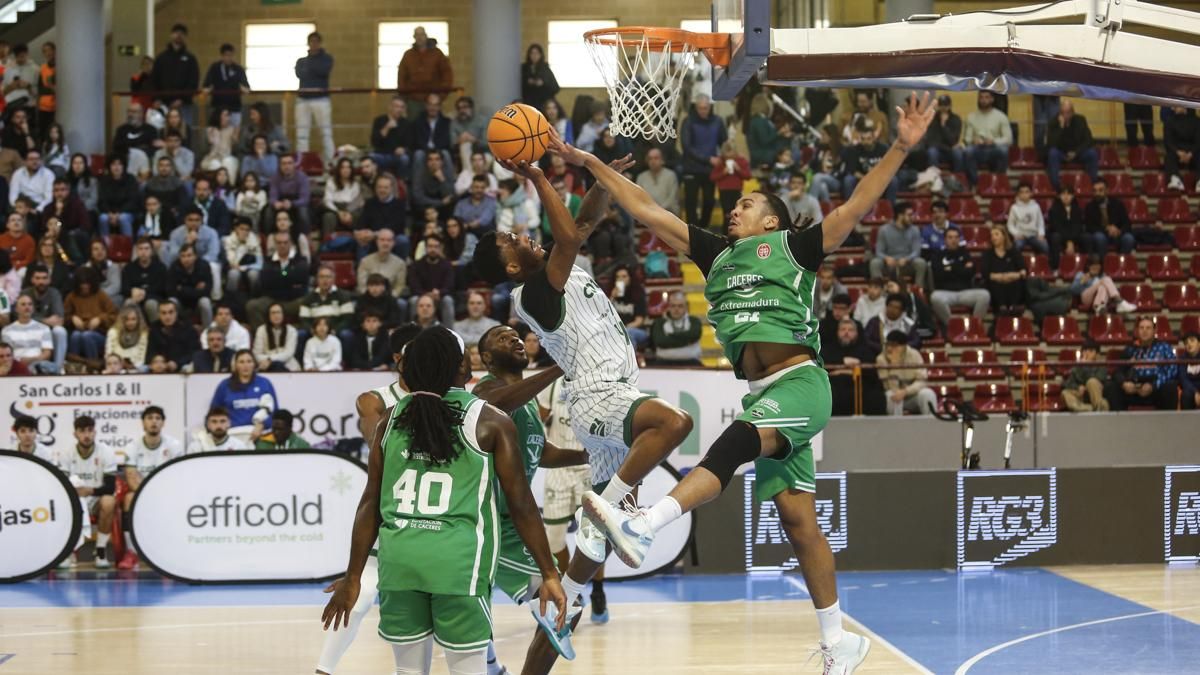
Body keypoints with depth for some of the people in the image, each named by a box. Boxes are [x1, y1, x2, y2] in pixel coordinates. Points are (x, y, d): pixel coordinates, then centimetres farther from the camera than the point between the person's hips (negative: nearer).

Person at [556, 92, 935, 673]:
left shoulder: (793, 247, 6)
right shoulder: (717, 254, 22)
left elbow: (856, 206, -5)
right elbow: (644, 210, 22)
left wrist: (901, 148, -17)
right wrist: (588, 161, 19)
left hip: (802, 383, -7)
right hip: (765, 394, 7)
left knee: (735, 443, -31)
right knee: (797, 519, 5)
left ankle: (641, 529, -48)